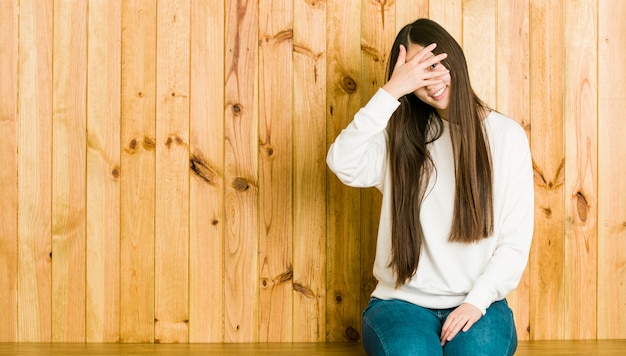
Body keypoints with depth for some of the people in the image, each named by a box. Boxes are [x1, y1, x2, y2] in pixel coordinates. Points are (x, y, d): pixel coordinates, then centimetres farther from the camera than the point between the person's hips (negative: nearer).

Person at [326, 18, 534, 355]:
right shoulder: (400, 135, 4)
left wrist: (477, 302, -13)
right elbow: (343, 165, -17)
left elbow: (516, 241, 0)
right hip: (403, 302, 0)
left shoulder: (506, 135, 2)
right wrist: (391, 92, -18)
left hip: (476, 303, 0)